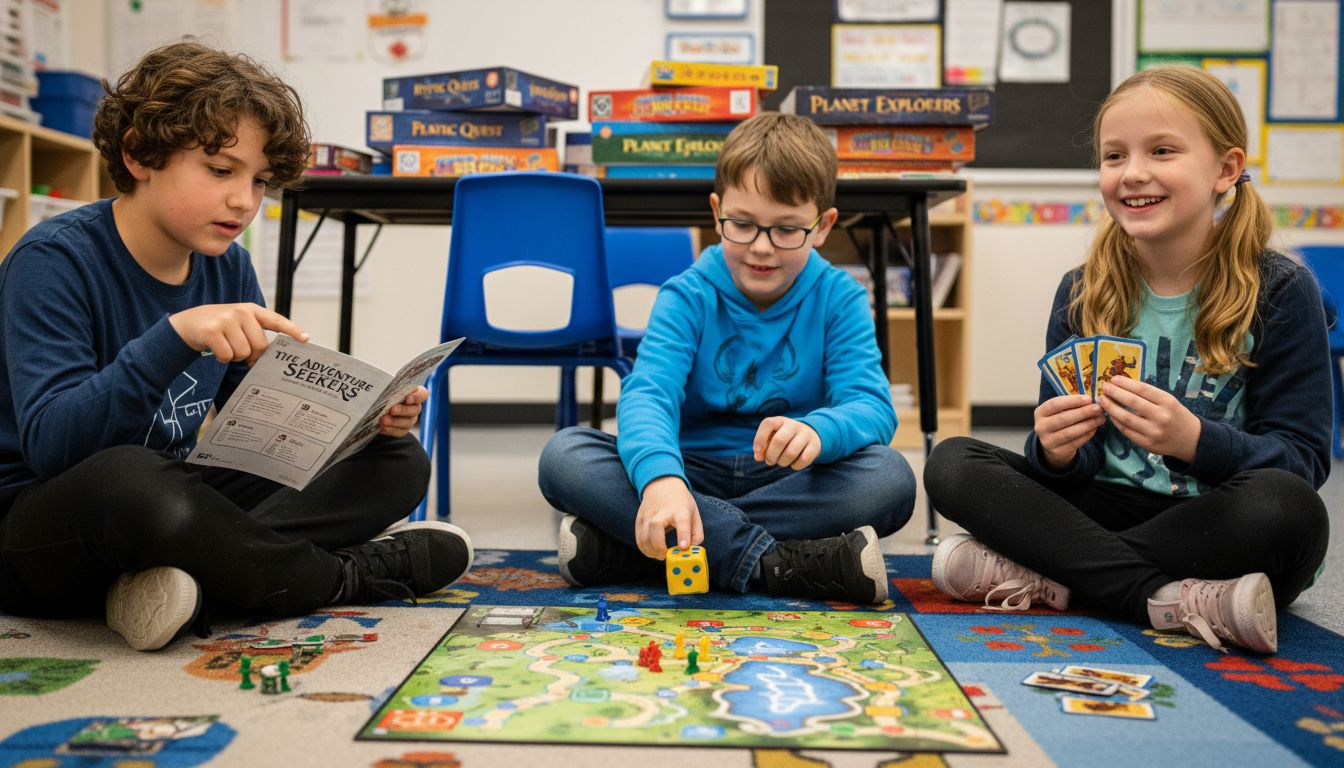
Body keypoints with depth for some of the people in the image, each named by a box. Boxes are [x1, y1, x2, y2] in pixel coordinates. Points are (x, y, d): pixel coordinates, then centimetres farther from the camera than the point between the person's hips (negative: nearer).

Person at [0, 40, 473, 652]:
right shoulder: (52, 261, -16)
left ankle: (195, 569, -24)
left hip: (172, 494, 7)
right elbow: (50, 444, -27)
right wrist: (176, 336, -39)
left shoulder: (227, 266, 3)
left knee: (397, 462, -1)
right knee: (130, 477, -43)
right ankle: (345, 575, -18)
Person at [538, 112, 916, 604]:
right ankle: (776, 563, -32)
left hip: (786, 479, 1)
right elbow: (647, 394, -23)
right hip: (691, 473, 0)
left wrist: (818, 431, -42)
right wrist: (660, 477, -46)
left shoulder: (839, 300, -2)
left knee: (890, 479, -31)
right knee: (563, 454, -24)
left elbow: (872, 407, -15)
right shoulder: (687, 298, -5)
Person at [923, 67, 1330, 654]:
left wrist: (1194, 439, -30)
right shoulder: (1082, 293, 3)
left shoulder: (1281, 292, -6)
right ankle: (1171, 601, -25)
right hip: (1106, 508, 3)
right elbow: (1075, 464, 4)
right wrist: (1058, 452, -22)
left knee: (1287, 506, -36)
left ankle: (1047, 577, -22)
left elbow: (1304, 458, -11)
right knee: (951, 462, -14)